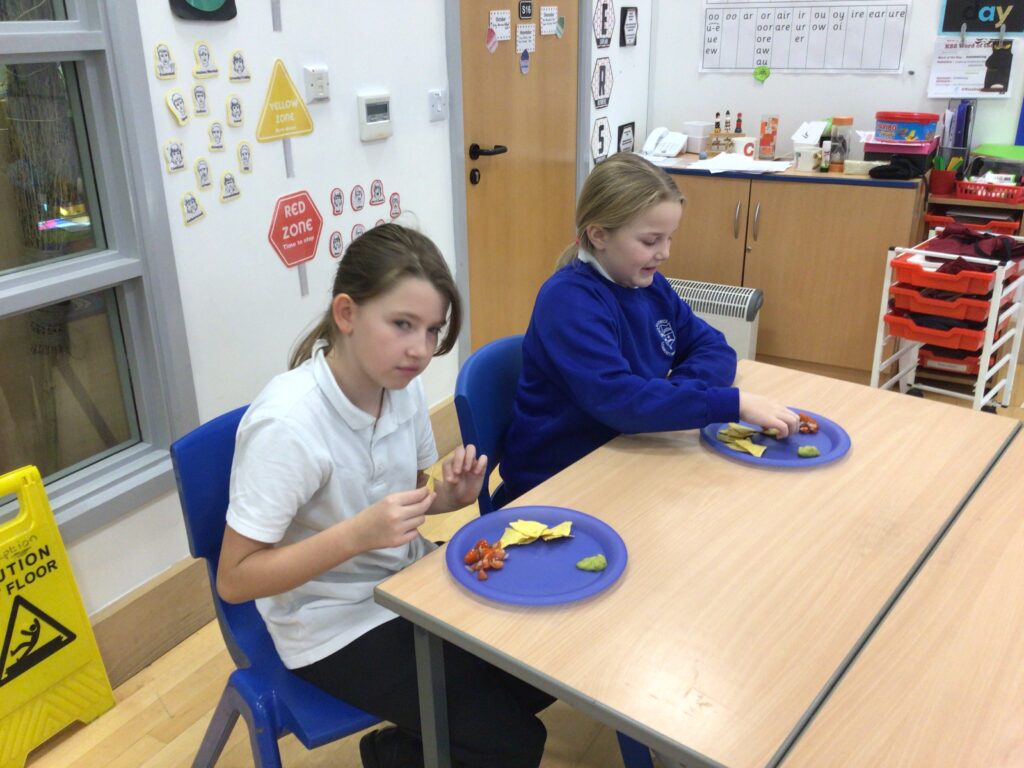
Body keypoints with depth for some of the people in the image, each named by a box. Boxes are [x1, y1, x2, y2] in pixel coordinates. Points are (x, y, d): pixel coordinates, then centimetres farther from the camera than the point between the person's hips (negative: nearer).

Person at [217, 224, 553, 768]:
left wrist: (449, 495, -14)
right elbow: (234, 580, -23)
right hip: (334, 627, -7)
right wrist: (359, 533, -35)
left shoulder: (403, 384, -7)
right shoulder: (286, 423, -28)